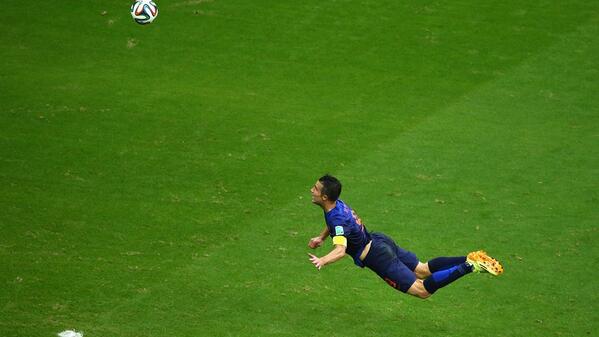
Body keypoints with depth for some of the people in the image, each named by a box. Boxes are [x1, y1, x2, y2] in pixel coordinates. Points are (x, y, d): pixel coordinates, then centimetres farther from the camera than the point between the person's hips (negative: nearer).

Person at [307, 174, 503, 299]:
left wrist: (323, 261, -55)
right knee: (422, 270, 18)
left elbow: (340, 250, -41)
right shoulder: (338, 204, 3)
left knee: (422, 290, -5)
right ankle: (470, 260, 9)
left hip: (377, 257, -9)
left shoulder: (338, 220, -26)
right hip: (380, 242, 9)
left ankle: (469, 267, -14)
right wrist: (321, 238, 27)